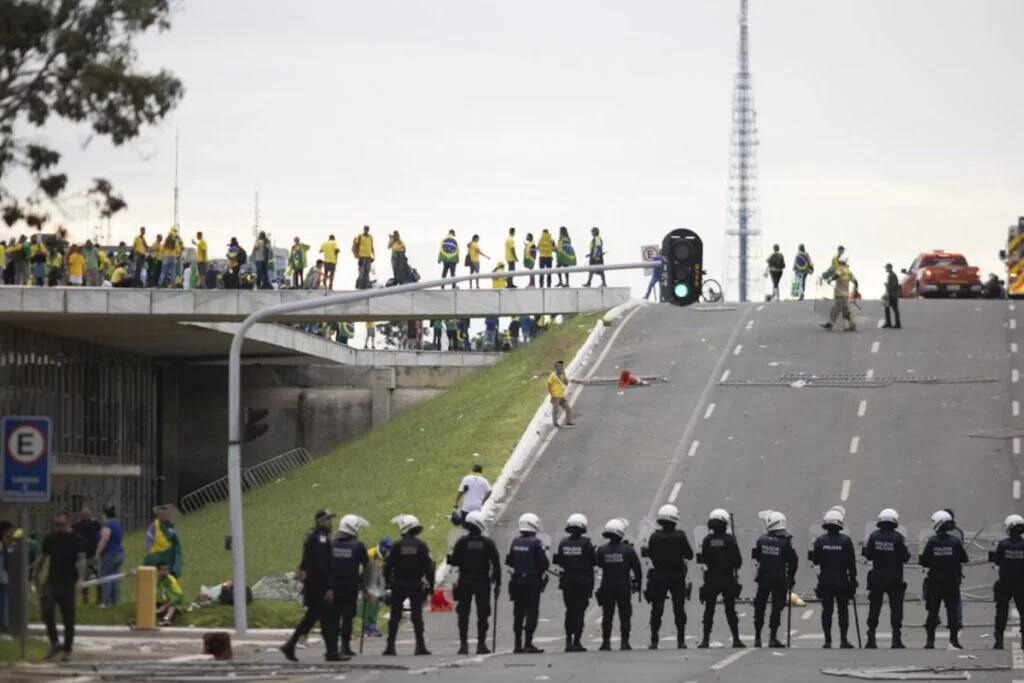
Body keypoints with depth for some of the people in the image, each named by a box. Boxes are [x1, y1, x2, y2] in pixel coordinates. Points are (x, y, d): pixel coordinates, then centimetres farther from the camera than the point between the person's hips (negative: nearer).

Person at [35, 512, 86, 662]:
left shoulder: (76, 540, -3)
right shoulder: (50, 538, 9)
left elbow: (81, 559, -13)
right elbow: (41, 558, 17)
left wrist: (80, 579, -28)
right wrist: (34, 575, 13)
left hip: (68, 584, -3)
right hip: (51, 582, 3)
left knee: (68, 618, 2)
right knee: (47, 611, -14)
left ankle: (67, 650, 13)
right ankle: (54, 643, 1)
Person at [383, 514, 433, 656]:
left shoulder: (397, 545, -5)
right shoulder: (421, 546, -2)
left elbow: (388, 565, -5)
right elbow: (428, 568, -3)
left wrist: (387, 582, 6)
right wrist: (430, 585, 3)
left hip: (398, 585, -1)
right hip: (416, 585, 1)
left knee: (395, 616, 5)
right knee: (417, 616, 5)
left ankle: (390, 646, 0)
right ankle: (420, 646, -1)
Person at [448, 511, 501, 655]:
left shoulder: (462, 542, -6)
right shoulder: (488, 543, -4)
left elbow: (454, 561, -6)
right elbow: (496, 564, -4)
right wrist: (497, 583, 2)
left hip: (465, 582, 0)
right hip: (483, 582, 0)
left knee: (463, 614, 6)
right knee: (482, 614, 6)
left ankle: (463, 644, 1)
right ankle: (481, 644, 3)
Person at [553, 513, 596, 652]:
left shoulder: (563, 543, -1)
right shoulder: (585, 543, -11)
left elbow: (559, 562, 4)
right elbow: (594, 561, -7)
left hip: (567, 580, 3)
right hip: (583, 581, -3)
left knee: (570, 610, 14)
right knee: (579, 611, 0)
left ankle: (568, 641, 12)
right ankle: (577, 642, -4)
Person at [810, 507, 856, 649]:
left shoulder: (820, 540, -4)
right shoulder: (846, 541, -8)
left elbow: (815, 561, 1)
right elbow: (851, 563, -5)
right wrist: (853, 579, 4)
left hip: (825, 580, 1)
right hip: (842, 581, -1)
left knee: (827, 611, 8)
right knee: (843, 611, 5)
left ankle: (827, 641, 6)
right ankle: (843, 640, 0)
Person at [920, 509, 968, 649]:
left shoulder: (932, 542, -8)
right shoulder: (955, 541, -6)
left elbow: (924, 562, -7)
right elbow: (964, 559, 0)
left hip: (934, 581, 0)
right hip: (952, 583, 0)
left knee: (933, 611, 6)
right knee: (952, 611, 6)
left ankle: (930, 640, 5)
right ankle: (954, 638, 3)